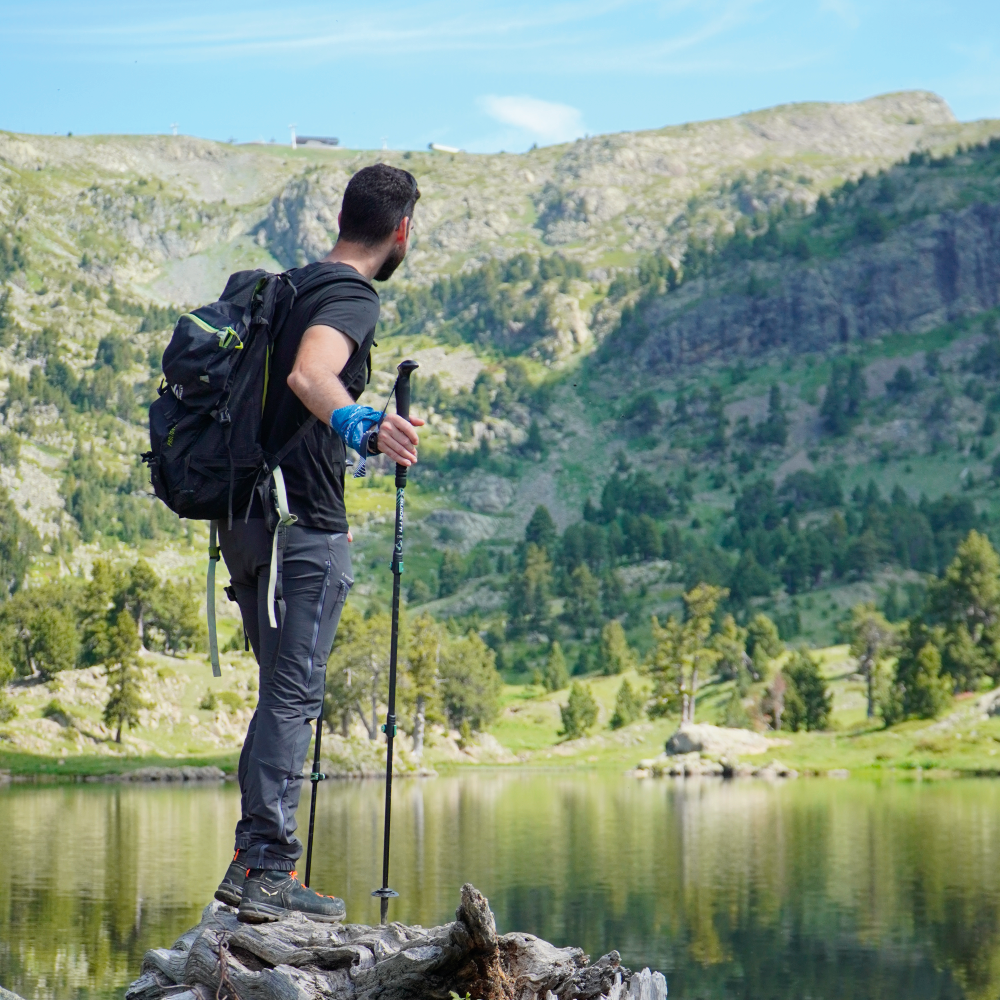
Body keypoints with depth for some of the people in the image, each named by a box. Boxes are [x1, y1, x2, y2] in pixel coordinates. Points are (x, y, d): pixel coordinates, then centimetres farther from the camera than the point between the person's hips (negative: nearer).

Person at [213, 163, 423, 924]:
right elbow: (308, 375, -33)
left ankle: (257, 858, 16)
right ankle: (266, 869, -7)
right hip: (302, 525, -9)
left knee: (287, 694, 15)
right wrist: (361, 425, -50)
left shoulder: (292, 288, 16)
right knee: (293, 696, -7)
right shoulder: (352, 298, -12)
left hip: (247, 517, 9)